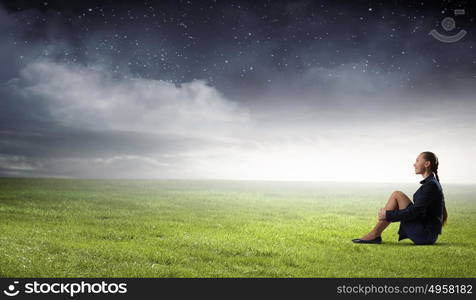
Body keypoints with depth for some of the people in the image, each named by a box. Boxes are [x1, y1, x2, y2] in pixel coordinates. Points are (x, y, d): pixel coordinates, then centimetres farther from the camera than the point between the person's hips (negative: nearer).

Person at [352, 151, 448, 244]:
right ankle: (375, 235, 2)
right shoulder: (430, 183, 15)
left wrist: (388, 215, -14)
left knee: (397, 195, -12)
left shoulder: (431, 185, -15)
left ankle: (374, 234, -10)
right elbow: (417, 209, 21)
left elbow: (414, 212, -21)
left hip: (425, 234, -9)